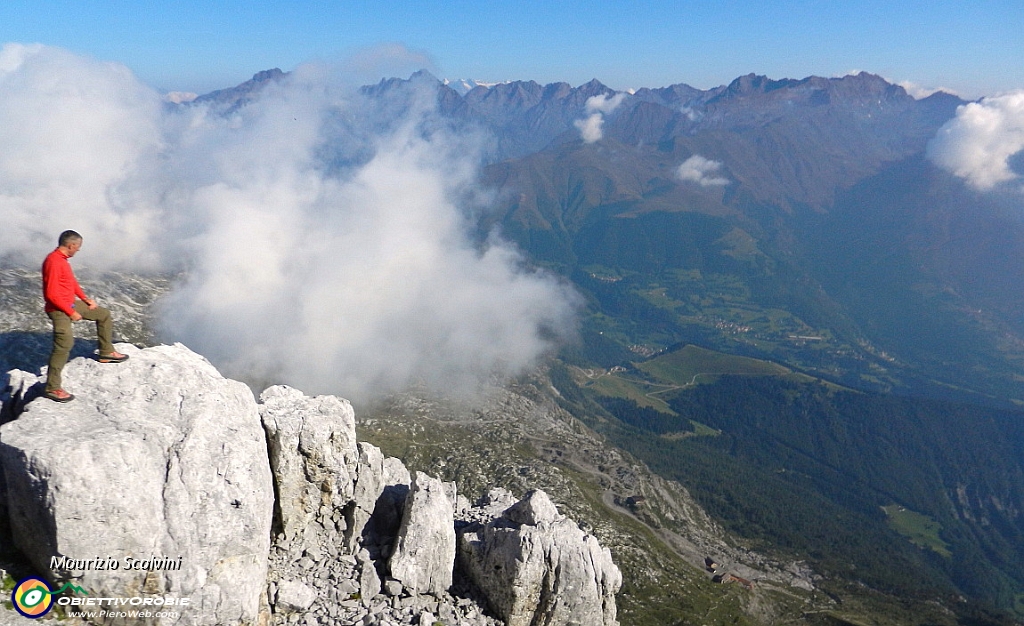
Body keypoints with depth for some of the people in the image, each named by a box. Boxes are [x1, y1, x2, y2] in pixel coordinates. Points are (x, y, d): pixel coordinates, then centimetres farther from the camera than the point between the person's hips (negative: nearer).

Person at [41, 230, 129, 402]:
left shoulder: (63, 259, 8)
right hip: (59, 309, -10)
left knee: (104, 314, 19)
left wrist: (85, 299, 14)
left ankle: (106, 352, 30)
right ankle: (52, 388, -8)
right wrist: (71, 313, -19)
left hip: (72, 304, 10)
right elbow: (52, 294, -25)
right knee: (64, 345, -15)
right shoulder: (53, 262, -23)